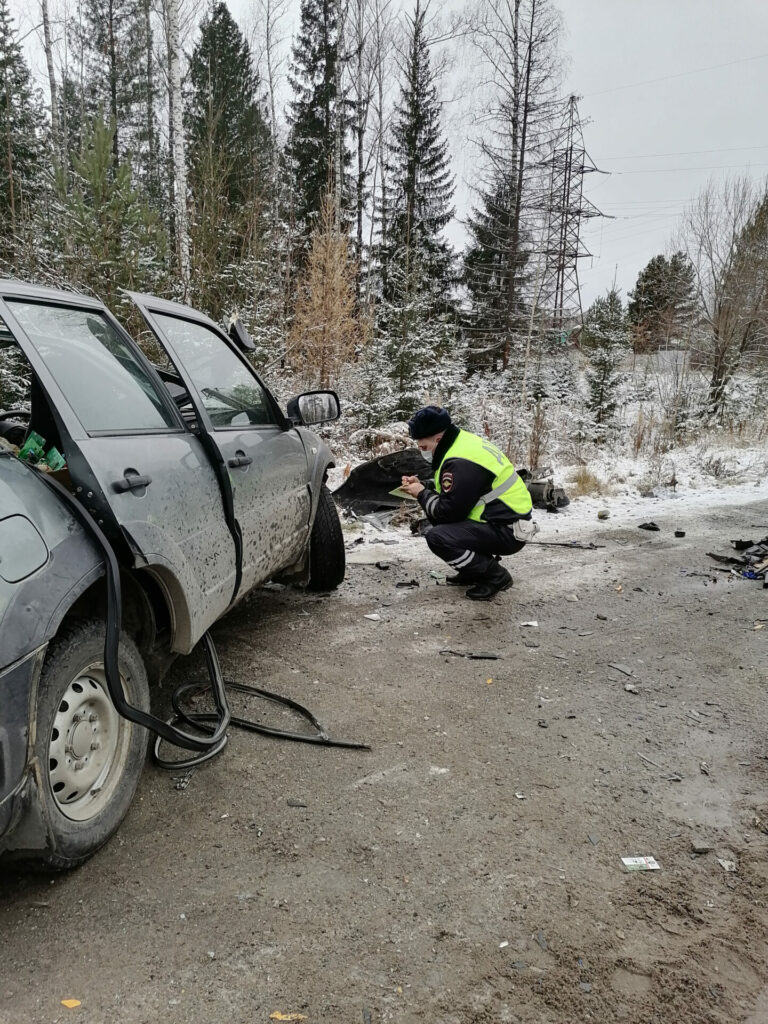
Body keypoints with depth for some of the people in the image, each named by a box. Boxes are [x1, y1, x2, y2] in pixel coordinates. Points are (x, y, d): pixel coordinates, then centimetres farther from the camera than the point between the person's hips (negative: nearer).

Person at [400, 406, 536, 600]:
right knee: (435, 519, 14)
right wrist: (422, 487, 5)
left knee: (437, 537, -23)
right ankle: (475, 571, 17)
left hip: (508, 532, -10)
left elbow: (449, 512, -22)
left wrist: (422, 494, -7)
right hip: (498, 517, 10)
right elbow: (450, 495, 17)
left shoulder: (461, 463, -23)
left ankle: (495, 576, -5)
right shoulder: (461, 442, 8)